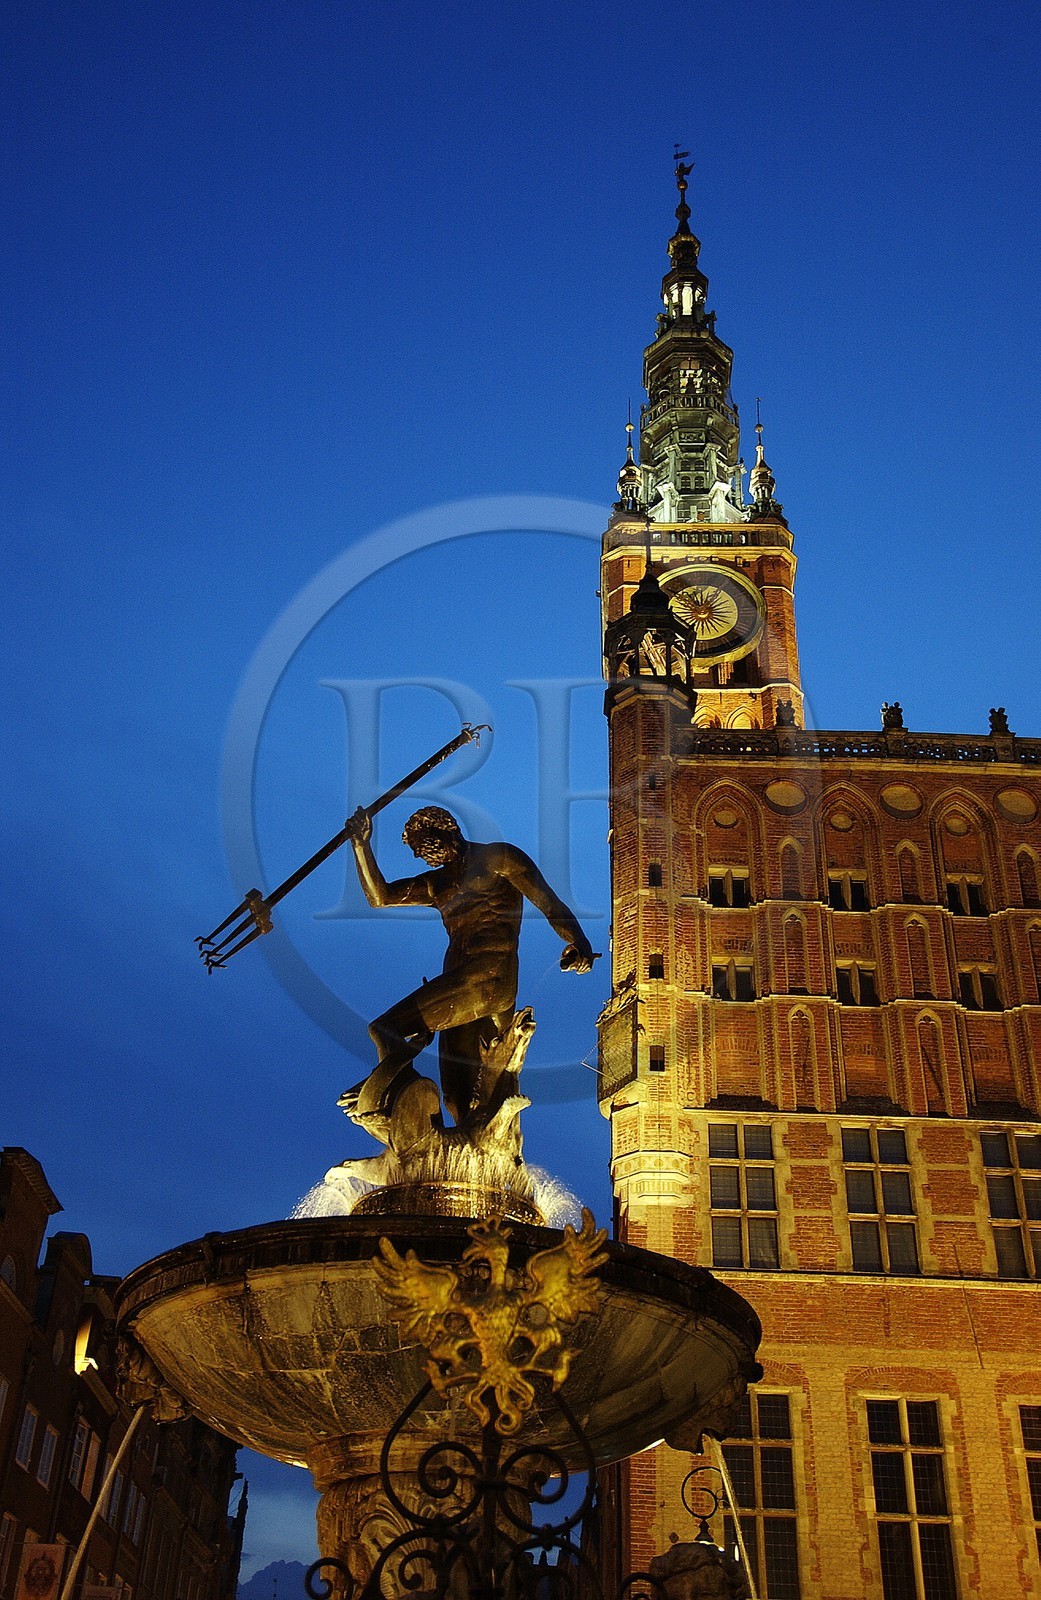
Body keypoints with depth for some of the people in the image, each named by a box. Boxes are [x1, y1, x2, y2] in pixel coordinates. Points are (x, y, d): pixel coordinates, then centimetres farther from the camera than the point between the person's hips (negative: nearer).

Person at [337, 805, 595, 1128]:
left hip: (491, 974, -8)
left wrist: (578, 941, -23)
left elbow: (549, 902, -5)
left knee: (387, 1029, -20)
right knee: (461, 1096, 1)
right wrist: (361, 844, 10)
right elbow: (379, 896, 20)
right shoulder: (438, 882, 28)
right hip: (458, 980, 8)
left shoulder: (498, 858, 8)